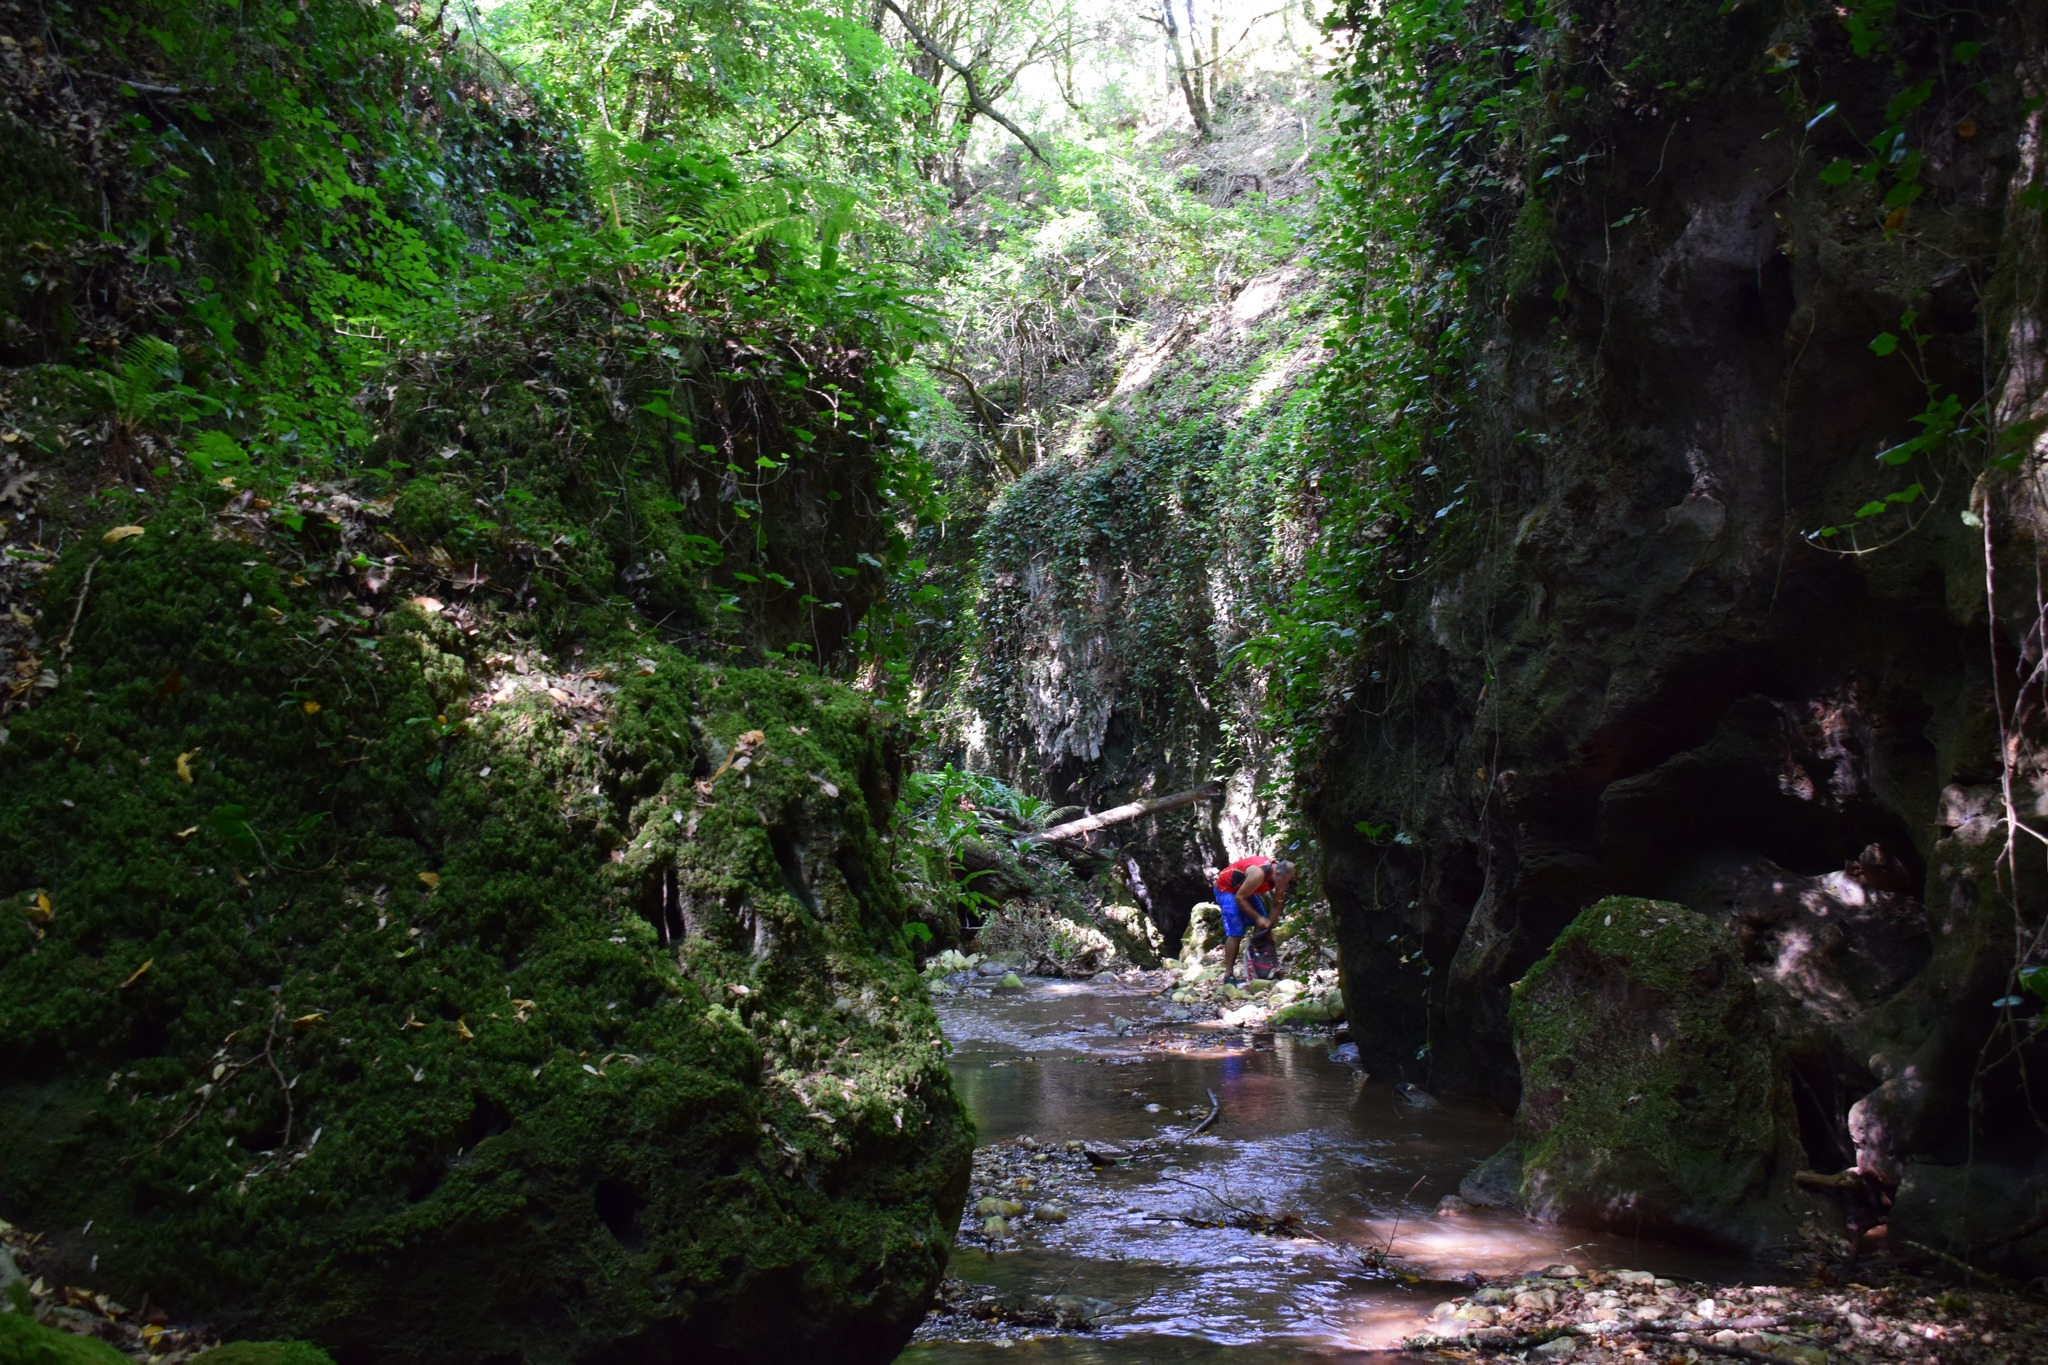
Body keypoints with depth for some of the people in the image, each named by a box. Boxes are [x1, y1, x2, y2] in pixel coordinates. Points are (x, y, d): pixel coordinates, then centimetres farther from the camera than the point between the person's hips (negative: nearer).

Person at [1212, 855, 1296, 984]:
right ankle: (1228, 975, -12)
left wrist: (1269, 923, -13)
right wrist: (1257, 917, -27)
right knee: (1235, 933, -16)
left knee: (1264, 928, 8)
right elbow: (1239, 898, -29)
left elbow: (1277, 904, -3)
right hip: (1226, 888, -8)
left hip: (1244, 889, 8)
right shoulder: (1259, 874, -39)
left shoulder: (1280, 875, -15)